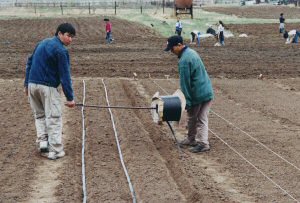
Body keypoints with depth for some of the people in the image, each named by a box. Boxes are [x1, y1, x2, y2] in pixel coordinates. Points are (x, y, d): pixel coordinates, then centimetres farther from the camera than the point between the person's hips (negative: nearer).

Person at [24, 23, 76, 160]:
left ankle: (43, 141, 7)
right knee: (54, 118, -1)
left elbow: (29, 63, 18)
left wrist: (26, 84, 23)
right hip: (47, 87, -7)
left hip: (32, 84, 7)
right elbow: (65, 76, -13)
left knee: (39, 115, 19)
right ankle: (55, 151, -2)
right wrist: (70, 97, -11)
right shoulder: (61, 50, -10)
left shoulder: (42, 43, 16)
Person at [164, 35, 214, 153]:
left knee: (192, 118, 10)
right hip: (207, 92, 9)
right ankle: (203, 142, 11)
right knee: (202, 119, 10)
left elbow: (185, 82, -18)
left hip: (198, 94, -9)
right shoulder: (191, 52, 10)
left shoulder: (184, 60, -20)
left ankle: (192, 139, 23)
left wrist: (187, 101, -13)